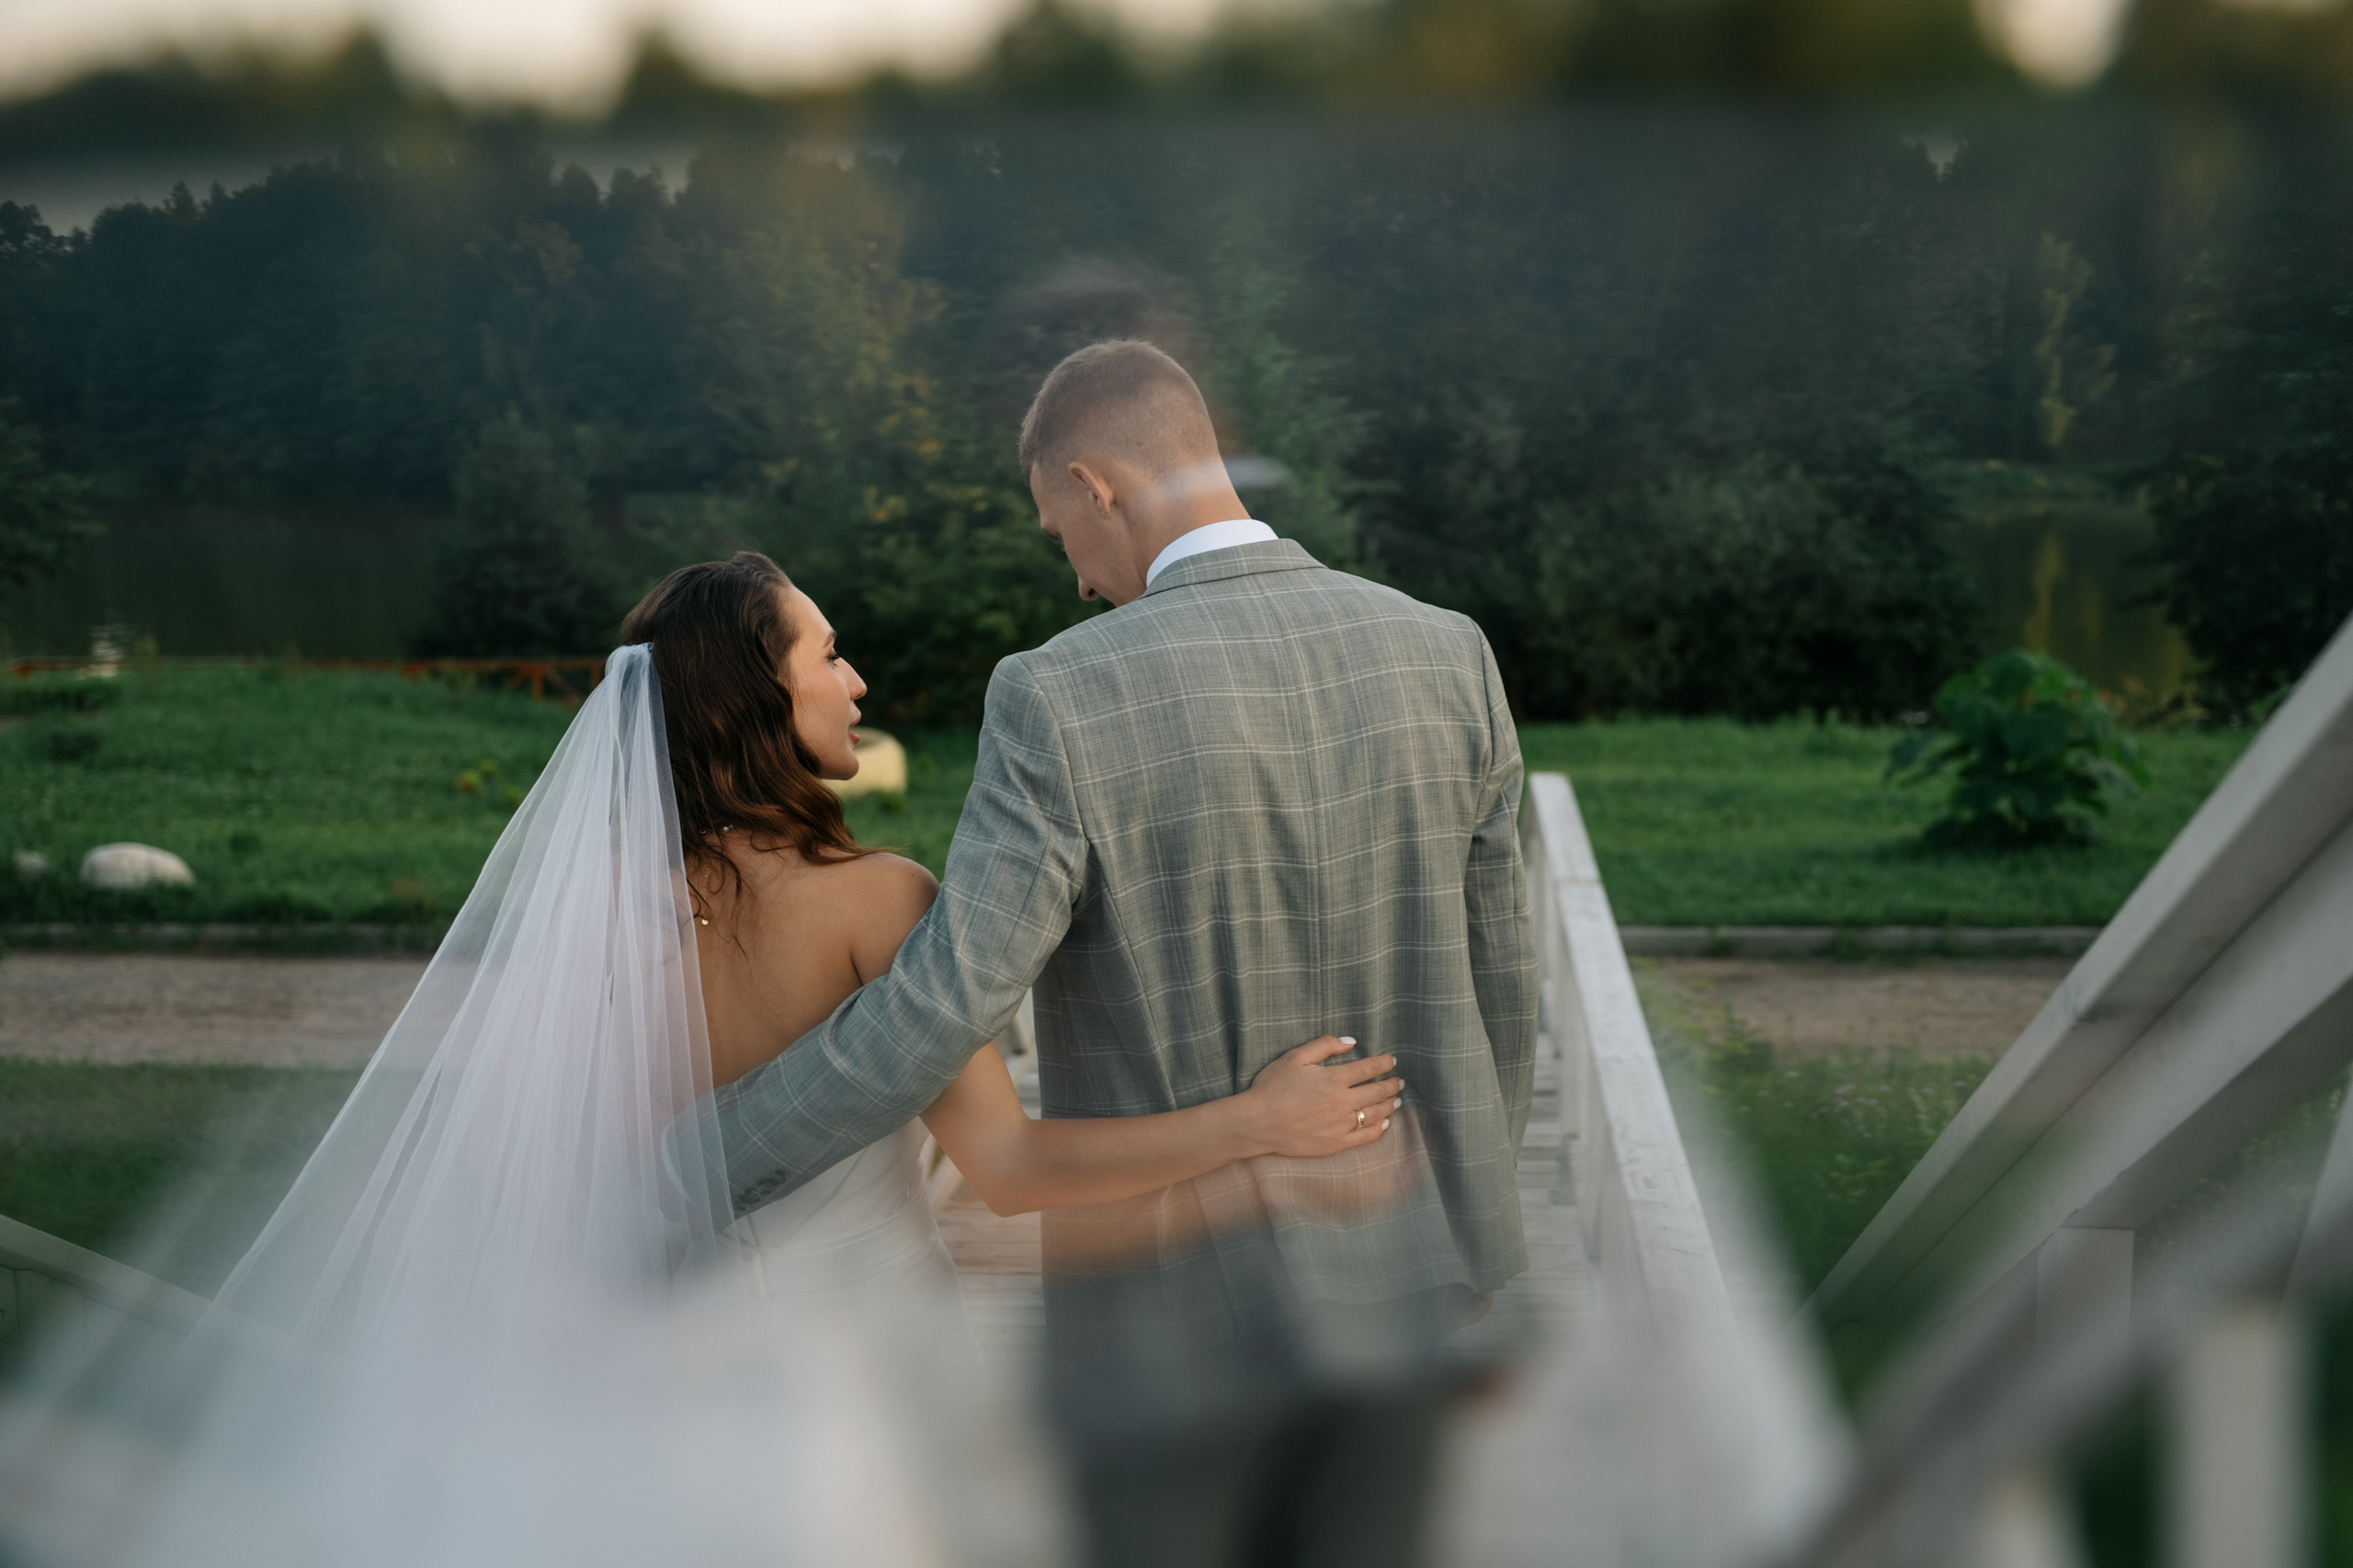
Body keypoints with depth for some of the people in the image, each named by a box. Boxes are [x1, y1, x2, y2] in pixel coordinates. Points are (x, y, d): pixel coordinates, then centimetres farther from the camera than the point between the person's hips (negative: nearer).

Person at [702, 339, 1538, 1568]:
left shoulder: (1064, 699, -22)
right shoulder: (1445, 656, -6)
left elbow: (933, 1020, -25)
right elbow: (1492, 982, 3)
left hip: (1181, 1294, -4)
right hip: (1390, 1275, 4)